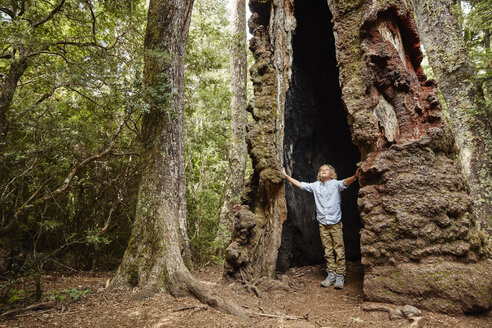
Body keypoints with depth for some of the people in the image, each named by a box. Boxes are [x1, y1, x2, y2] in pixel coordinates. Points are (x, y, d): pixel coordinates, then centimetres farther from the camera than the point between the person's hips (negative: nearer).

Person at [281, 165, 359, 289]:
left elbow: (346, 182, -23)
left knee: (339, 250, 2)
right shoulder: (315, 186, 6)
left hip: (335, 223, -3)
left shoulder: (335, 184, -4)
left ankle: (340, 276, 11)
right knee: (328, 251, 10)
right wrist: (286, 176, 7)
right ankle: (331, 274, 19)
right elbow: (299, 184, 9)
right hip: (322, 224, 3)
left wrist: (355, 176, -44)